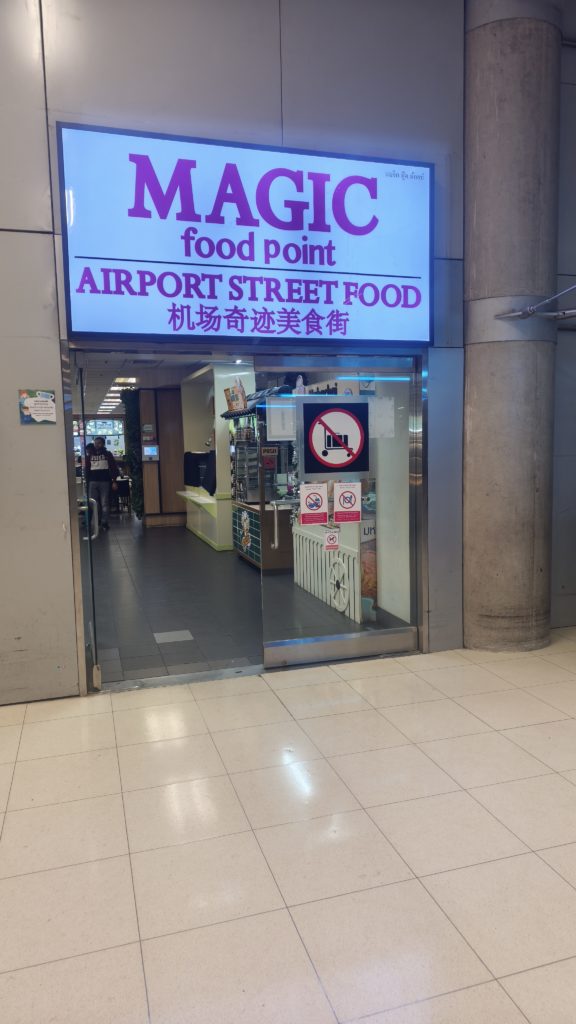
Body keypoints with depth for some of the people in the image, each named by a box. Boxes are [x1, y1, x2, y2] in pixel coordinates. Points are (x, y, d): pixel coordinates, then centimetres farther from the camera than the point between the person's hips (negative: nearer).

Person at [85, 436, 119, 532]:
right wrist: (87, 482, 6)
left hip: (105, 481, -2)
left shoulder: (108, 454, 6)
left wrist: (114, 481, -6)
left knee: (104, 503, -1)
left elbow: (114, 468, 2)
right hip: (92, 482, 2)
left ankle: (104, 522, 4)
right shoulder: (90, 456, 13)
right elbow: (87, 469, 14)